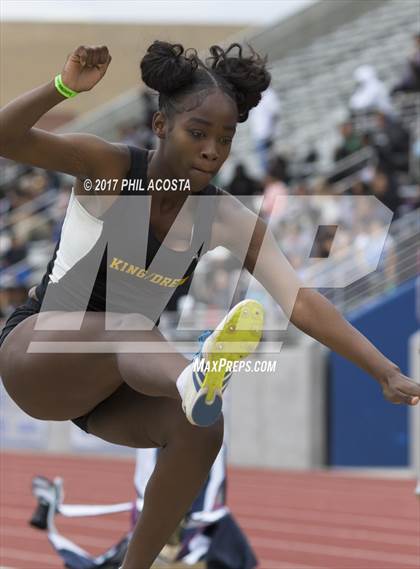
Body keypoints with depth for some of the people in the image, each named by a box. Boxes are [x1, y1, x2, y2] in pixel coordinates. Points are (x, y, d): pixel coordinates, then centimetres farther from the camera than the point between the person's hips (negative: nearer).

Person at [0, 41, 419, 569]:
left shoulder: (225, 218, -7)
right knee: (131, 326, -35)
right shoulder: (108, 168, -15)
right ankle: (194, 383, -72)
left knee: (200, 428, -24)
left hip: (112, 386, 5)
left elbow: (300, 300, -17)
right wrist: (63, 88, -46)